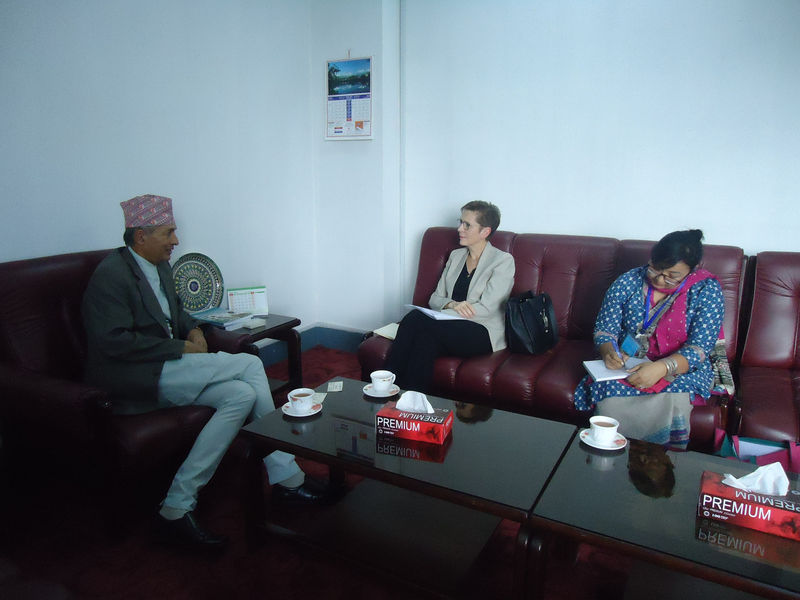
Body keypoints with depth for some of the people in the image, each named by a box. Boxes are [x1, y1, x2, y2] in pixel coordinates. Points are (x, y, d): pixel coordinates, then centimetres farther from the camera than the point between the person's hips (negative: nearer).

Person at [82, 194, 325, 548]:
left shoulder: (160, 268, 15)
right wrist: (181, 348, -18)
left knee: (242, 394, -15)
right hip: (135, 378, -9)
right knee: (250, 365, -20)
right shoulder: (111, 275, -13)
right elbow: (114, 342, -21)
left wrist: (194, 331, 7)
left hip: (166, 370, 9)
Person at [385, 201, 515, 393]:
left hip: (483, 333, -5)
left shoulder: (503, 261, -1)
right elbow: (435, 298, 12)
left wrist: (445, 311, -19)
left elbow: (487, 308, -12)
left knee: (416, 318, -30)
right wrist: (452, 305, -12)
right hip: (449, 327, 5)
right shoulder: (456, 255, 18)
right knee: (427, 340, -34)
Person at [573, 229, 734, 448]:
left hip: (682, 369, -1)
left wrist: (662, 368, -32)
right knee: (610, 391, -31)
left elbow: (698, 349, -13)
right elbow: (604, 329, 2)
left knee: (672, 398, -35)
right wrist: (609, 352, -23)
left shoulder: (707, 290, -5)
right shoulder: (628, 282, 1)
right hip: (627, 364, 2)